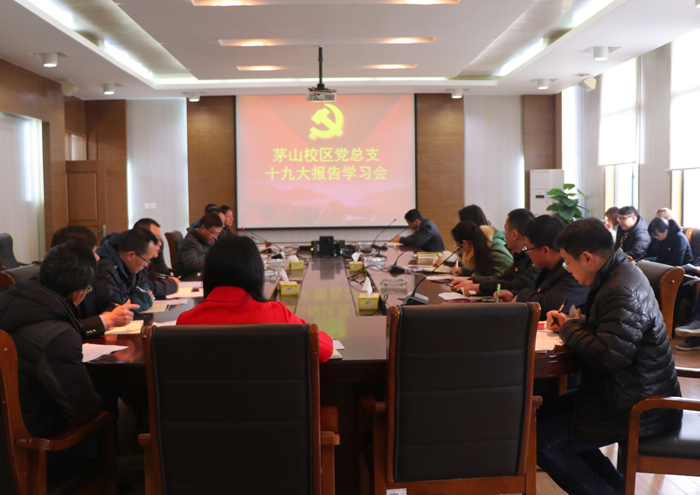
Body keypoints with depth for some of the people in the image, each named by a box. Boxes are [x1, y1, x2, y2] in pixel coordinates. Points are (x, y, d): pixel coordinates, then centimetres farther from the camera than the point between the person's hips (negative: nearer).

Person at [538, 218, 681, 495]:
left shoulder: (622, 291, -25)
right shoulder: (620, 275, 8)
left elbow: (607, 356, -30)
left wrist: (569, 329, -13)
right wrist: (569, 324, 4)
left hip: (640, 409, -11)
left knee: (539, 440, -12)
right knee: (545, 415, 19)